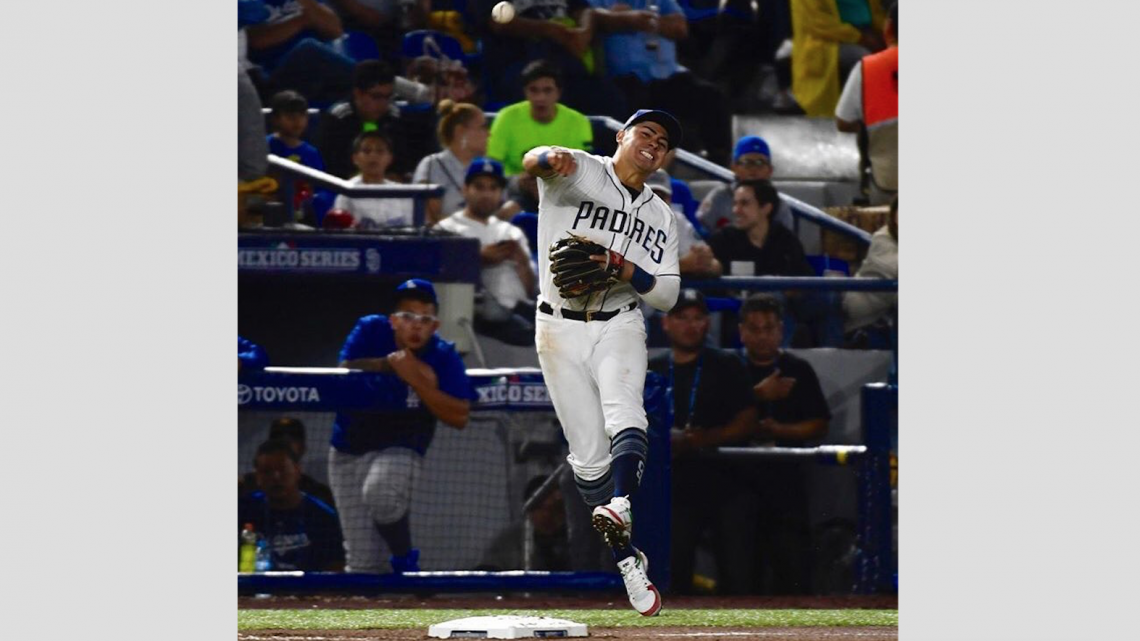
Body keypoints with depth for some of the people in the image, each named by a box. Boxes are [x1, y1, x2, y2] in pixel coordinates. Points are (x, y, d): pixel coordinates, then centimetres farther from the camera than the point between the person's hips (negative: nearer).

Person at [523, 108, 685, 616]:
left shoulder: (660, 217, 11)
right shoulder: (581, 172, -2)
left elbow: (667, 295, 4)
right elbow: (535, 162, -26)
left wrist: (617, 265, -15)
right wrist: (548, 159, -52)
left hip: (619, 327, 2)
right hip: (560, 330, -2)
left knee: (625, 414, -27)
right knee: (588, 454, -2)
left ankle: (620, 508, -49)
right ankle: (628, 559, 9)